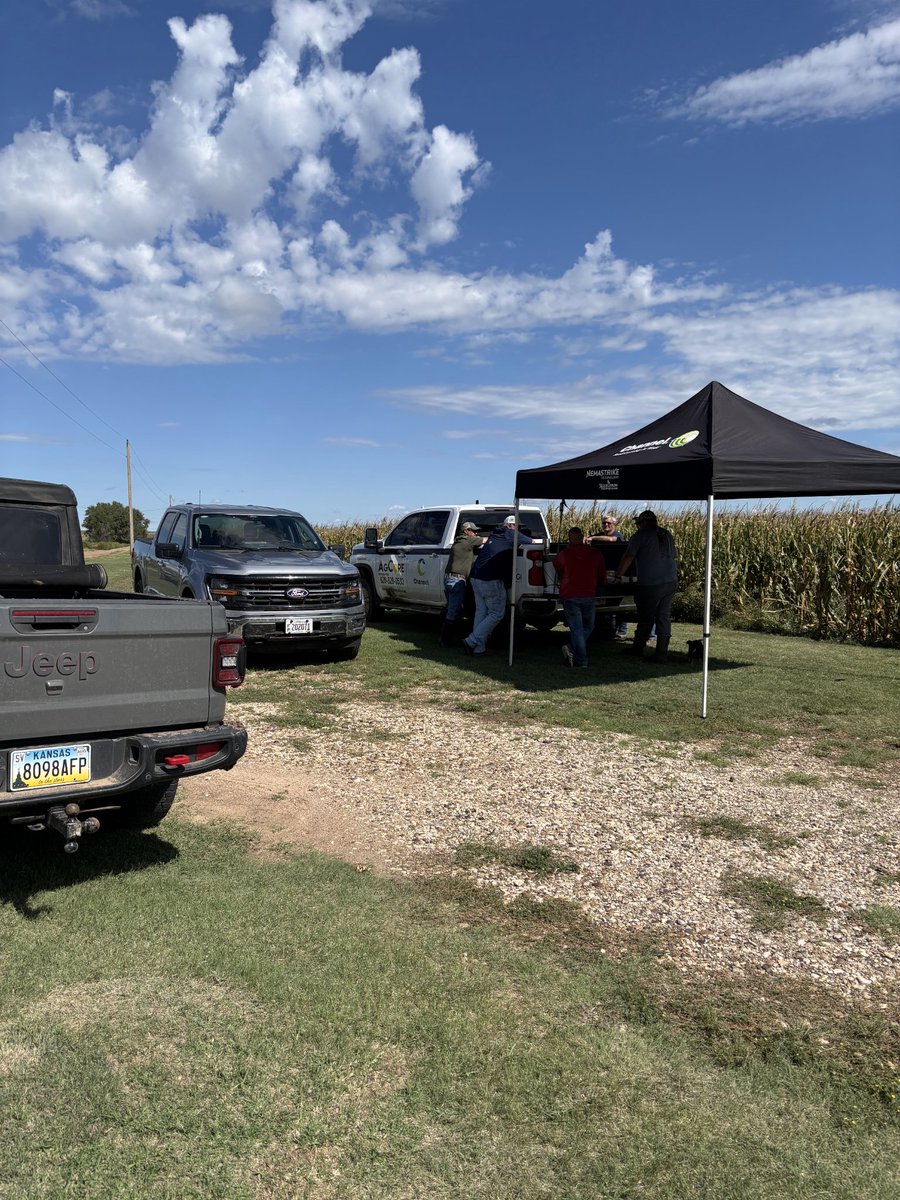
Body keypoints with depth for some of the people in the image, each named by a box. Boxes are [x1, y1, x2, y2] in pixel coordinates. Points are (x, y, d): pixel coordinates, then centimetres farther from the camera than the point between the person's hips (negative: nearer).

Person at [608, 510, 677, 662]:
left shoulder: (641, 535, -4)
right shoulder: (667, 535, 15)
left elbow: (628, 557, -2)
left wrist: (618, 574, 11)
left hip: (650, 584, -6)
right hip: (671, 581, 6)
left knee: (646, 618, 7)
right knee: (664, 617, 7)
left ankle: (638, 648, 21)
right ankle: (662, 653, 5)